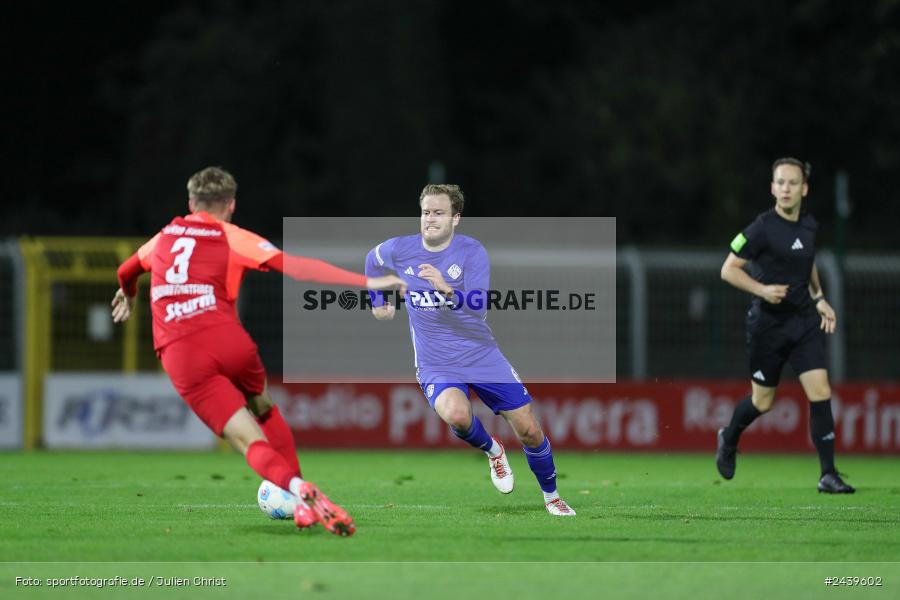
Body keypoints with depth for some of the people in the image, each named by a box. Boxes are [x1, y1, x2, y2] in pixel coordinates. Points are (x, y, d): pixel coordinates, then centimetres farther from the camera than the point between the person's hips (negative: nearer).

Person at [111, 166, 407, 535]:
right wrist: (365, 282, -8)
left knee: (251, 441, -5)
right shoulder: (233, 238, 10)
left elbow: (126, 272, 42)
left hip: (178, 356, 1)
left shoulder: (165, 236, 22)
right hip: (226, 339, -1)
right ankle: (305, 503, 23)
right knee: (264, 409, 28)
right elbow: (297, 268, -4)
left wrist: (128, 297, 67)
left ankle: (299, 491, -34)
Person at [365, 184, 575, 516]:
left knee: (530, 431, 0)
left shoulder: (472, 252, -11)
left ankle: (552, 497, 26)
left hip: (481, 354, 0)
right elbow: (372, 259, 20)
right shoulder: (400, 250, -5)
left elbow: (478, 306, -23)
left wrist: (447, 290, -40)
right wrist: (377, 301, 22)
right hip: (436, 364, 0)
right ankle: (492, 450, 0)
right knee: (456, 414, -34)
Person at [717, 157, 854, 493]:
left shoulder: (809, 226, 5)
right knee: (762, 402, 7)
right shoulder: (762, 228, -14)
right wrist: (762, 290, -24)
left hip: (804, 320, 4)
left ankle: (828, 475, -7)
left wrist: (819, 298, 15)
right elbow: (728, 270, -11)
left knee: (821, 393, -9)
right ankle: (728, 440, 40)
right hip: (768, 324, -4)